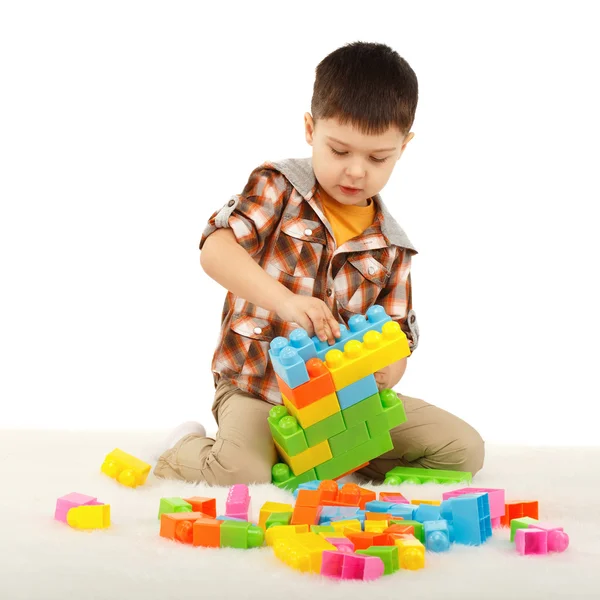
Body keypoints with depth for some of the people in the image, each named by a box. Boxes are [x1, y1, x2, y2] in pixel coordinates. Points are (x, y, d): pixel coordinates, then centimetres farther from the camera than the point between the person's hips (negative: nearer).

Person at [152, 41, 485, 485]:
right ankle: (185, 451, 3)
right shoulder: (278, 188, -5)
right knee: (241, 472, -32)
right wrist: (285, 299, -36)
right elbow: (215, 250, -21)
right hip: (257, 387, -4)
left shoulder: (391, 248, 6)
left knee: (465, 449, -6)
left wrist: (379, 377, -16)